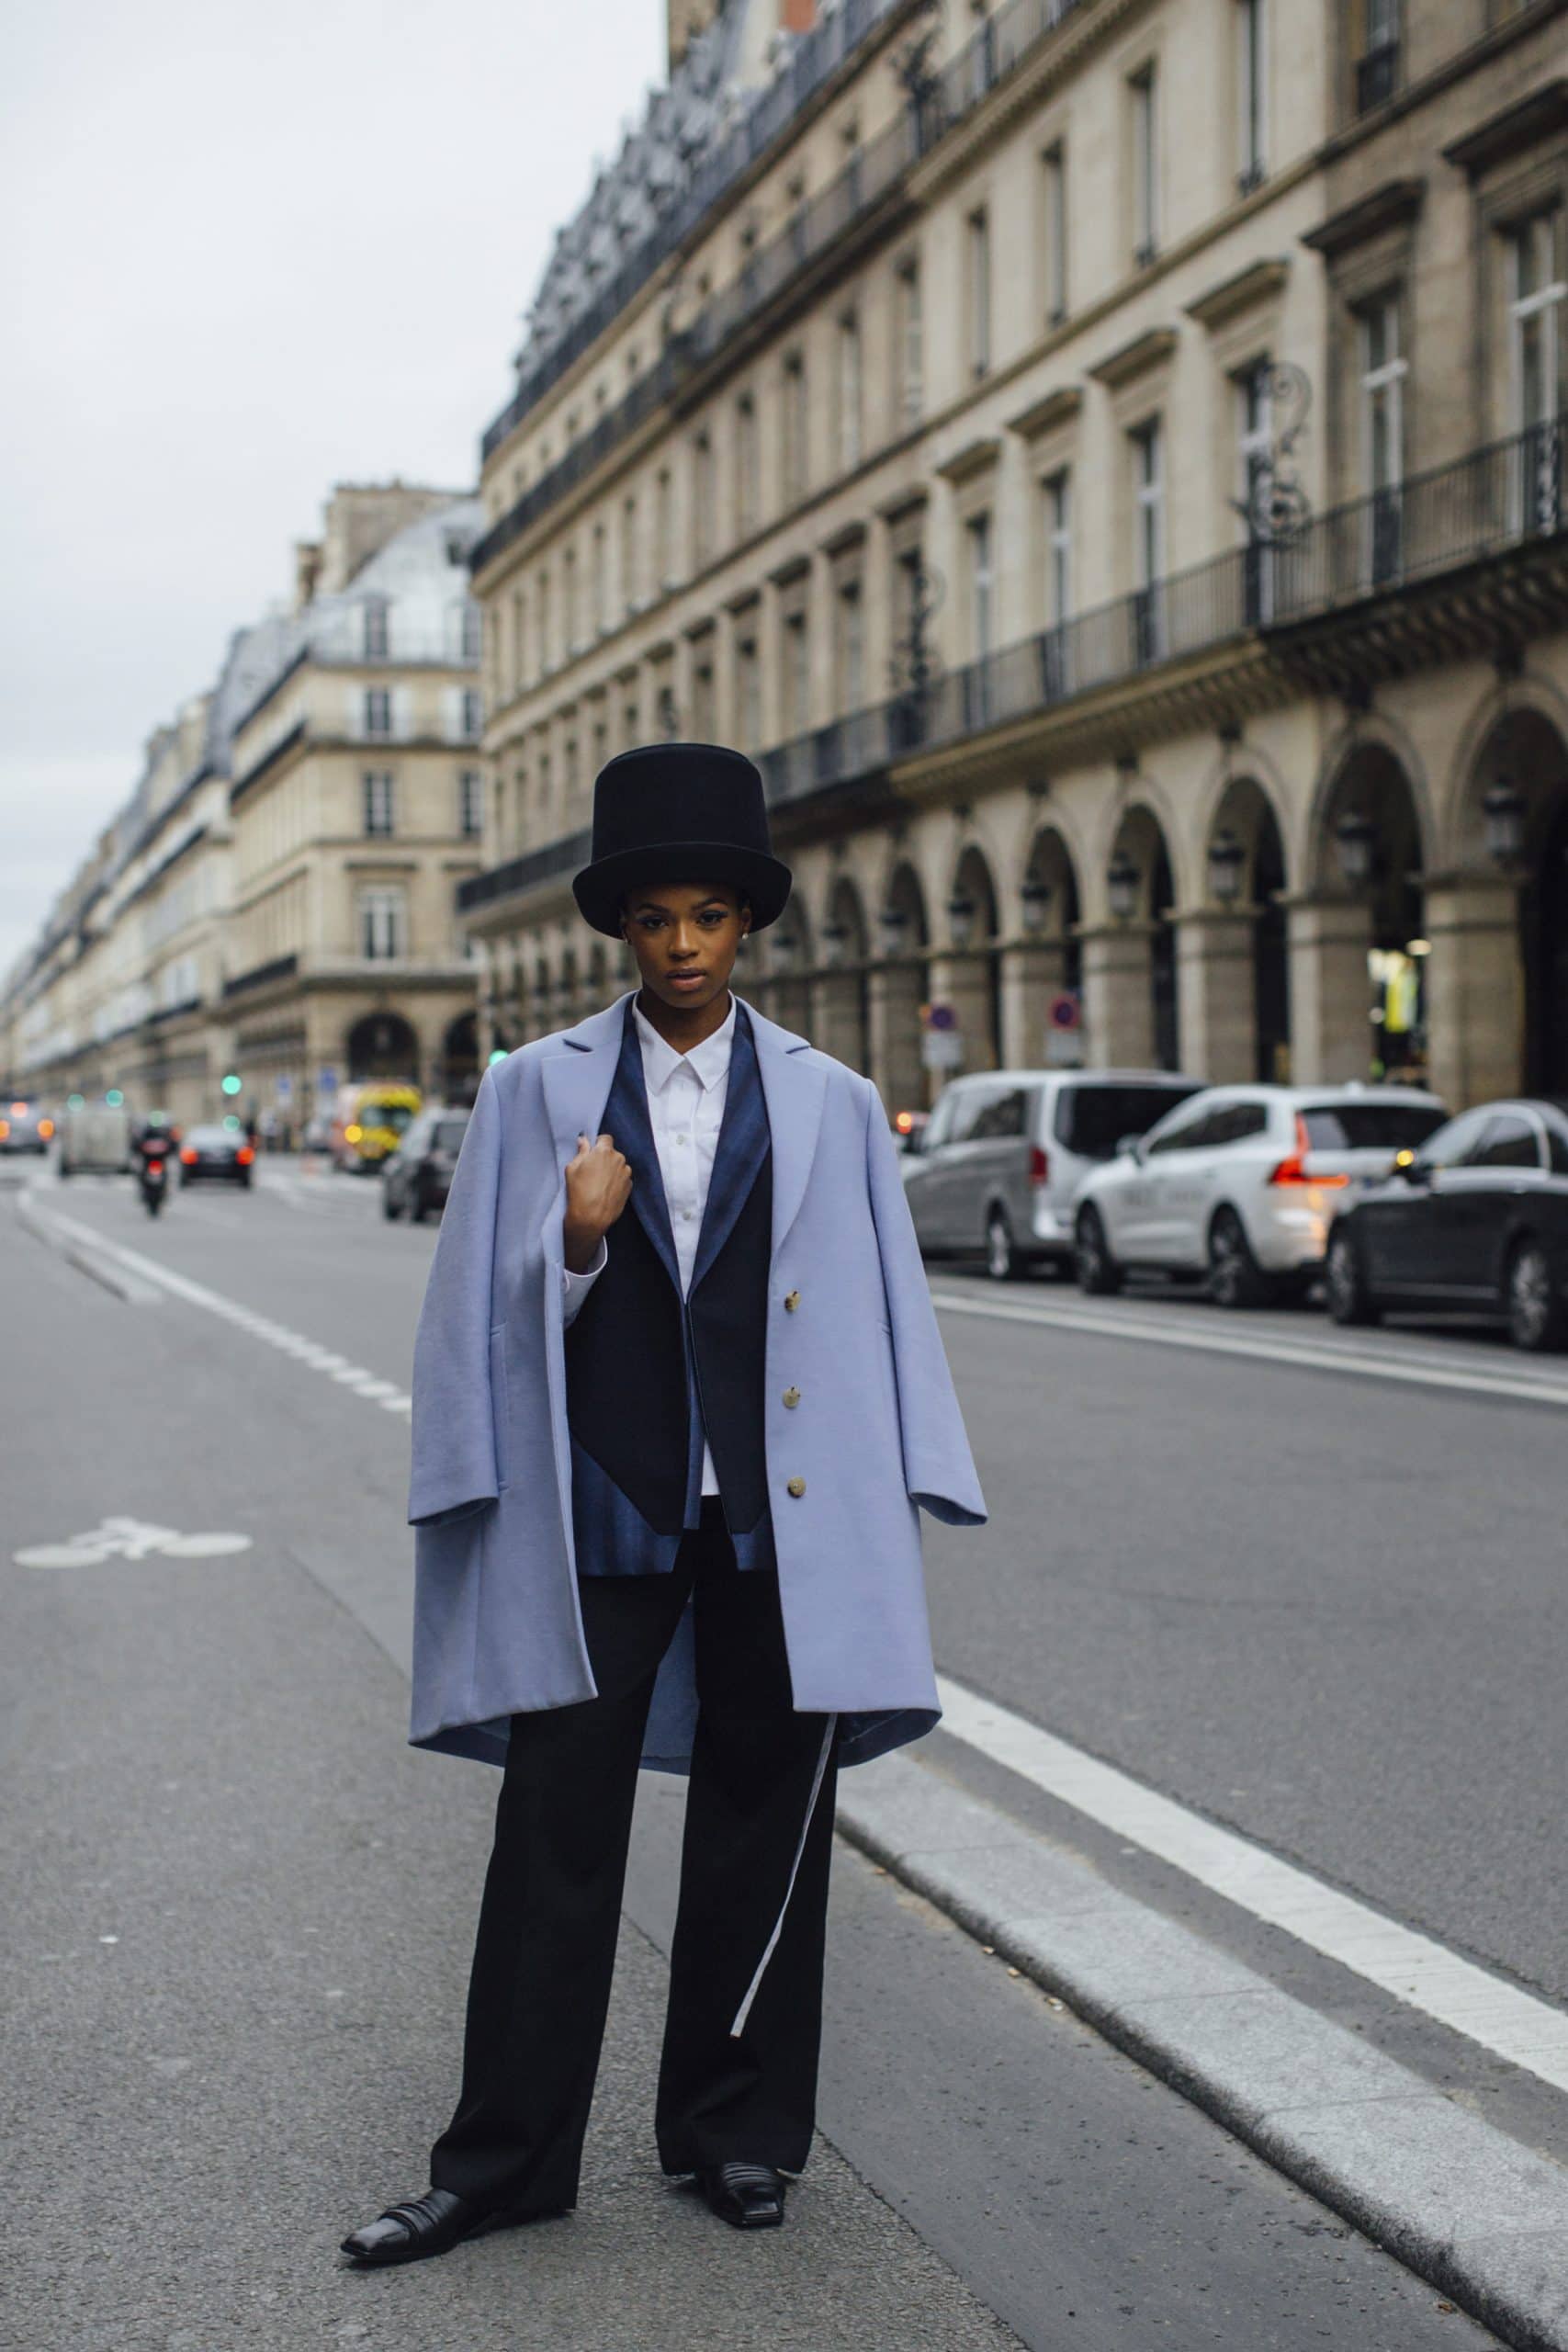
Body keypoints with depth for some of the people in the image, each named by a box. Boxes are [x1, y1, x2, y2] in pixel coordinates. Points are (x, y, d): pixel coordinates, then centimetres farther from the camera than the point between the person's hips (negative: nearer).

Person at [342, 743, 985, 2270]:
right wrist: (575, 1242, -16)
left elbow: (880, 1321, 5)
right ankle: (503, 2160, 14)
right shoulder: (538, 1090, 4)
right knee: (555, 1834, 2)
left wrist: (891, 1509, 0)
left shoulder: (829, 1105, 6)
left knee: (762, 1829, 9)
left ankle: (732, 2131, 25)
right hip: (597, 1507, -1)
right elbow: (495, 1316, 3)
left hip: (778, 1515, 1)